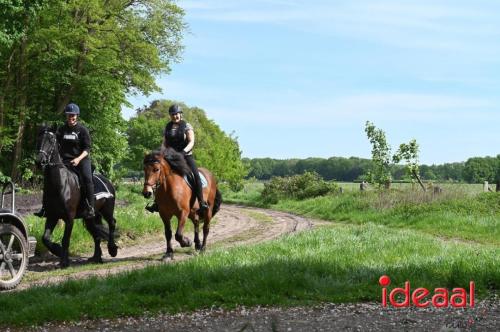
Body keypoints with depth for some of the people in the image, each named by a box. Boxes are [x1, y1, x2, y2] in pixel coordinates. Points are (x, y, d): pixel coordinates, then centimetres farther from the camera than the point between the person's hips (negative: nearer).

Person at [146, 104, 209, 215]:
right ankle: (157, 202, 5)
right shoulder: (168, 127, 12)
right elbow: (164, 143, 14)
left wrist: (184, 151, -27)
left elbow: (191, 142, -10)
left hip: (186, 156, -5)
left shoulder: (187, 126, -1)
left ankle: (202, 202, -24)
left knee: (195, 174, -26)